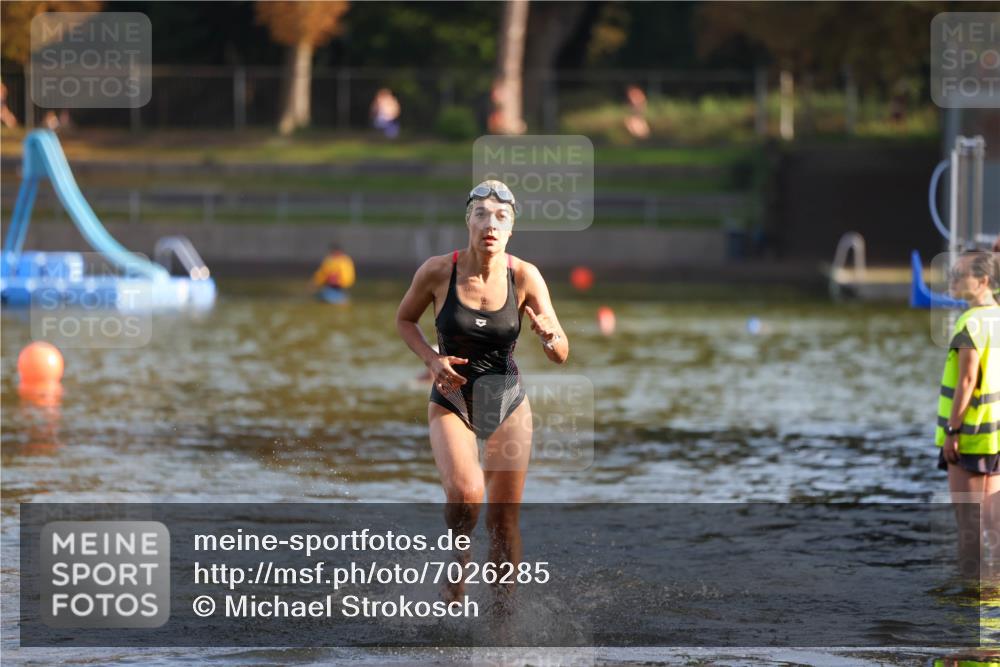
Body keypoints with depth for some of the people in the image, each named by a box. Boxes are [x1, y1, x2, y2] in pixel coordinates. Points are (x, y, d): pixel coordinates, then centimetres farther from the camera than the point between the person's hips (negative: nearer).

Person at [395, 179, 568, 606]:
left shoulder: (524, 276, -12)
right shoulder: (438, 271, -13)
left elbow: (561, 355, -10)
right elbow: (404, 319, 6)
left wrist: (550, 337, -33)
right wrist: (432, 360, -11)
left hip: (508, 402, 1)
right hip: (451, 401, -1)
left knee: (504, 519, 4)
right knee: (465, 493, -28)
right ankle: (457, 558, 2)